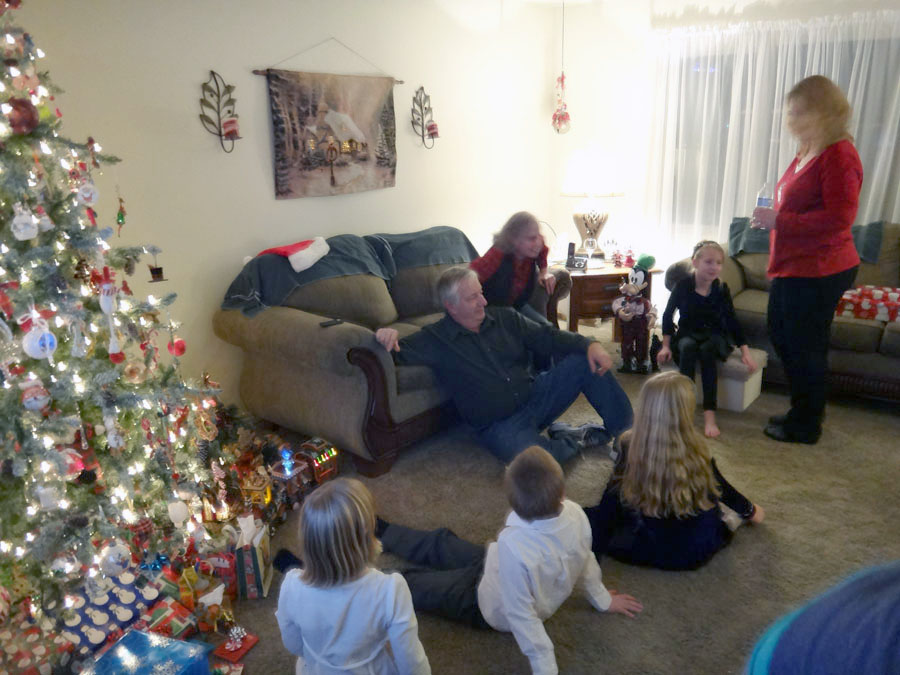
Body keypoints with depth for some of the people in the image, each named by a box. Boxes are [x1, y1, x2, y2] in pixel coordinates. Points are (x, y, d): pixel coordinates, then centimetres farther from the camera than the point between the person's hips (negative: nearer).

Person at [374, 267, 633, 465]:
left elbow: (547, 337, 6)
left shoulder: (505, 318, 7)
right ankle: (573, 440, -3)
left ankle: (623, 431, 4)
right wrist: (387, 335, -40)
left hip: (536, 395, 5)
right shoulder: (435, 339, -6)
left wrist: (589, 345, -9)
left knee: (585, 362, -12)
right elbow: (401, 350, -15)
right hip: (501, 425, -4)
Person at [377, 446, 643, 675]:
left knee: (408, 584, 7)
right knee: (439, 542, 23)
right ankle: (381, 530, 46)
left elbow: (522, 616, -35)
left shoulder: (515, 546, -46)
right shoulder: (576, 513, -26)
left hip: (488, 605, -7)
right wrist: (602, 599, 13)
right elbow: (586, 560, -7)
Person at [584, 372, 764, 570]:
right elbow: (723, 490, 1)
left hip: (645, 552, -2)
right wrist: (750, 511, 23)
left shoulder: (630, 447, -19)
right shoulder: (695, 452, -18)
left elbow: (610, 504, -10)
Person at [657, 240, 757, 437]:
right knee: (688, 347, -35)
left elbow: (732, 321, 1)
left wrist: (745, 351, -5)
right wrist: (666, 346, -5)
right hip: (687, 335, 0)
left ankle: (709, 414, -38)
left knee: (707, 349, -34)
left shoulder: (721, 288, -5)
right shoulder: (683, 286, -10)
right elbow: (668, 315, 0)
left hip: (714, 337, 0)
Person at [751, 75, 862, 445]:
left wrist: (779, 220, -22)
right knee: (780, 334, 19)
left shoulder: (839, 155, -16)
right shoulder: (806, 153, 13)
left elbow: (839, 217, -23)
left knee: (804, 346, 0)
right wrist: (772, 215, 8)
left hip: (819, 271, -10)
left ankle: (806, 425, 18)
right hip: (792, 266, 10)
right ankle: (804, 409, 36)